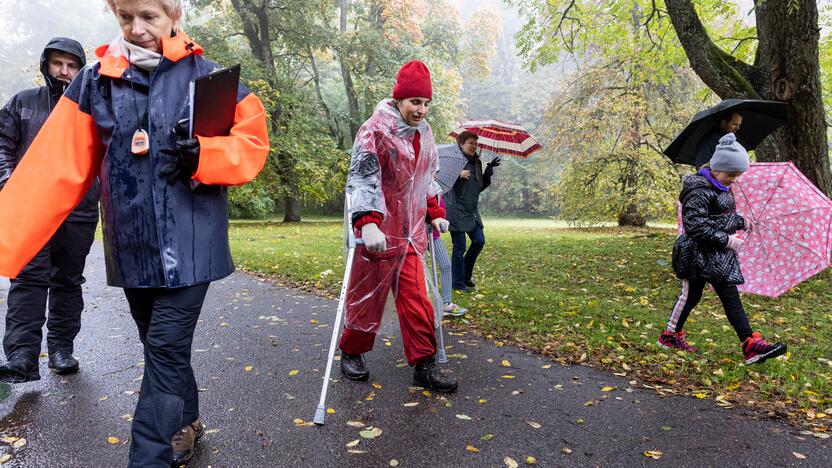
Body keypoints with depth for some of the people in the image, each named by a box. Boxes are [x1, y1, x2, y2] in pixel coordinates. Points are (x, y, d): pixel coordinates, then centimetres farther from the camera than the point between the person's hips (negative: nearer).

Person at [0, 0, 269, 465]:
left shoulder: (207, 76, -2)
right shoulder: (94, 82, 5)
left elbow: (253, 141, 0)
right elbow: (54, 171, -1)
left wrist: (202, 155, -19)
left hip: (189, 245, -3)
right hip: (132, 247, 4)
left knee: (166, 352, -2)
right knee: (163, 347, 17)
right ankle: (185, 423, 40)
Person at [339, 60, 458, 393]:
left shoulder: (424, 133, 14)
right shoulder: (375, 129, -11)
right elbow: (362, 178, -21)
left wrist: (435, 213, 18)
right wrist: (367, 223, -33)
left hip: (410, 232, 6)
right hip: (378, 231, -6)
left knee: (416, 298, 3)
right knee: (368, 296, 7)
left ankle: (424, 365, 11)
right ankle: (352, 353, 28)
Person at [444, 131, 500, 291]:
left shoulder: (477, 162, 14)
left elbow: (480, 187, 19)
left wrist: (489, 170, 7)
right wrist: (459, 175, -29)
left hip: (472, 210, 8)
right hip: (456, 211, -8)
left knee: (479, 241, 7)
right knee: (460, 247, -3)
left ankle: (466, 275, 27)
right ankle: (458, 283, 10)